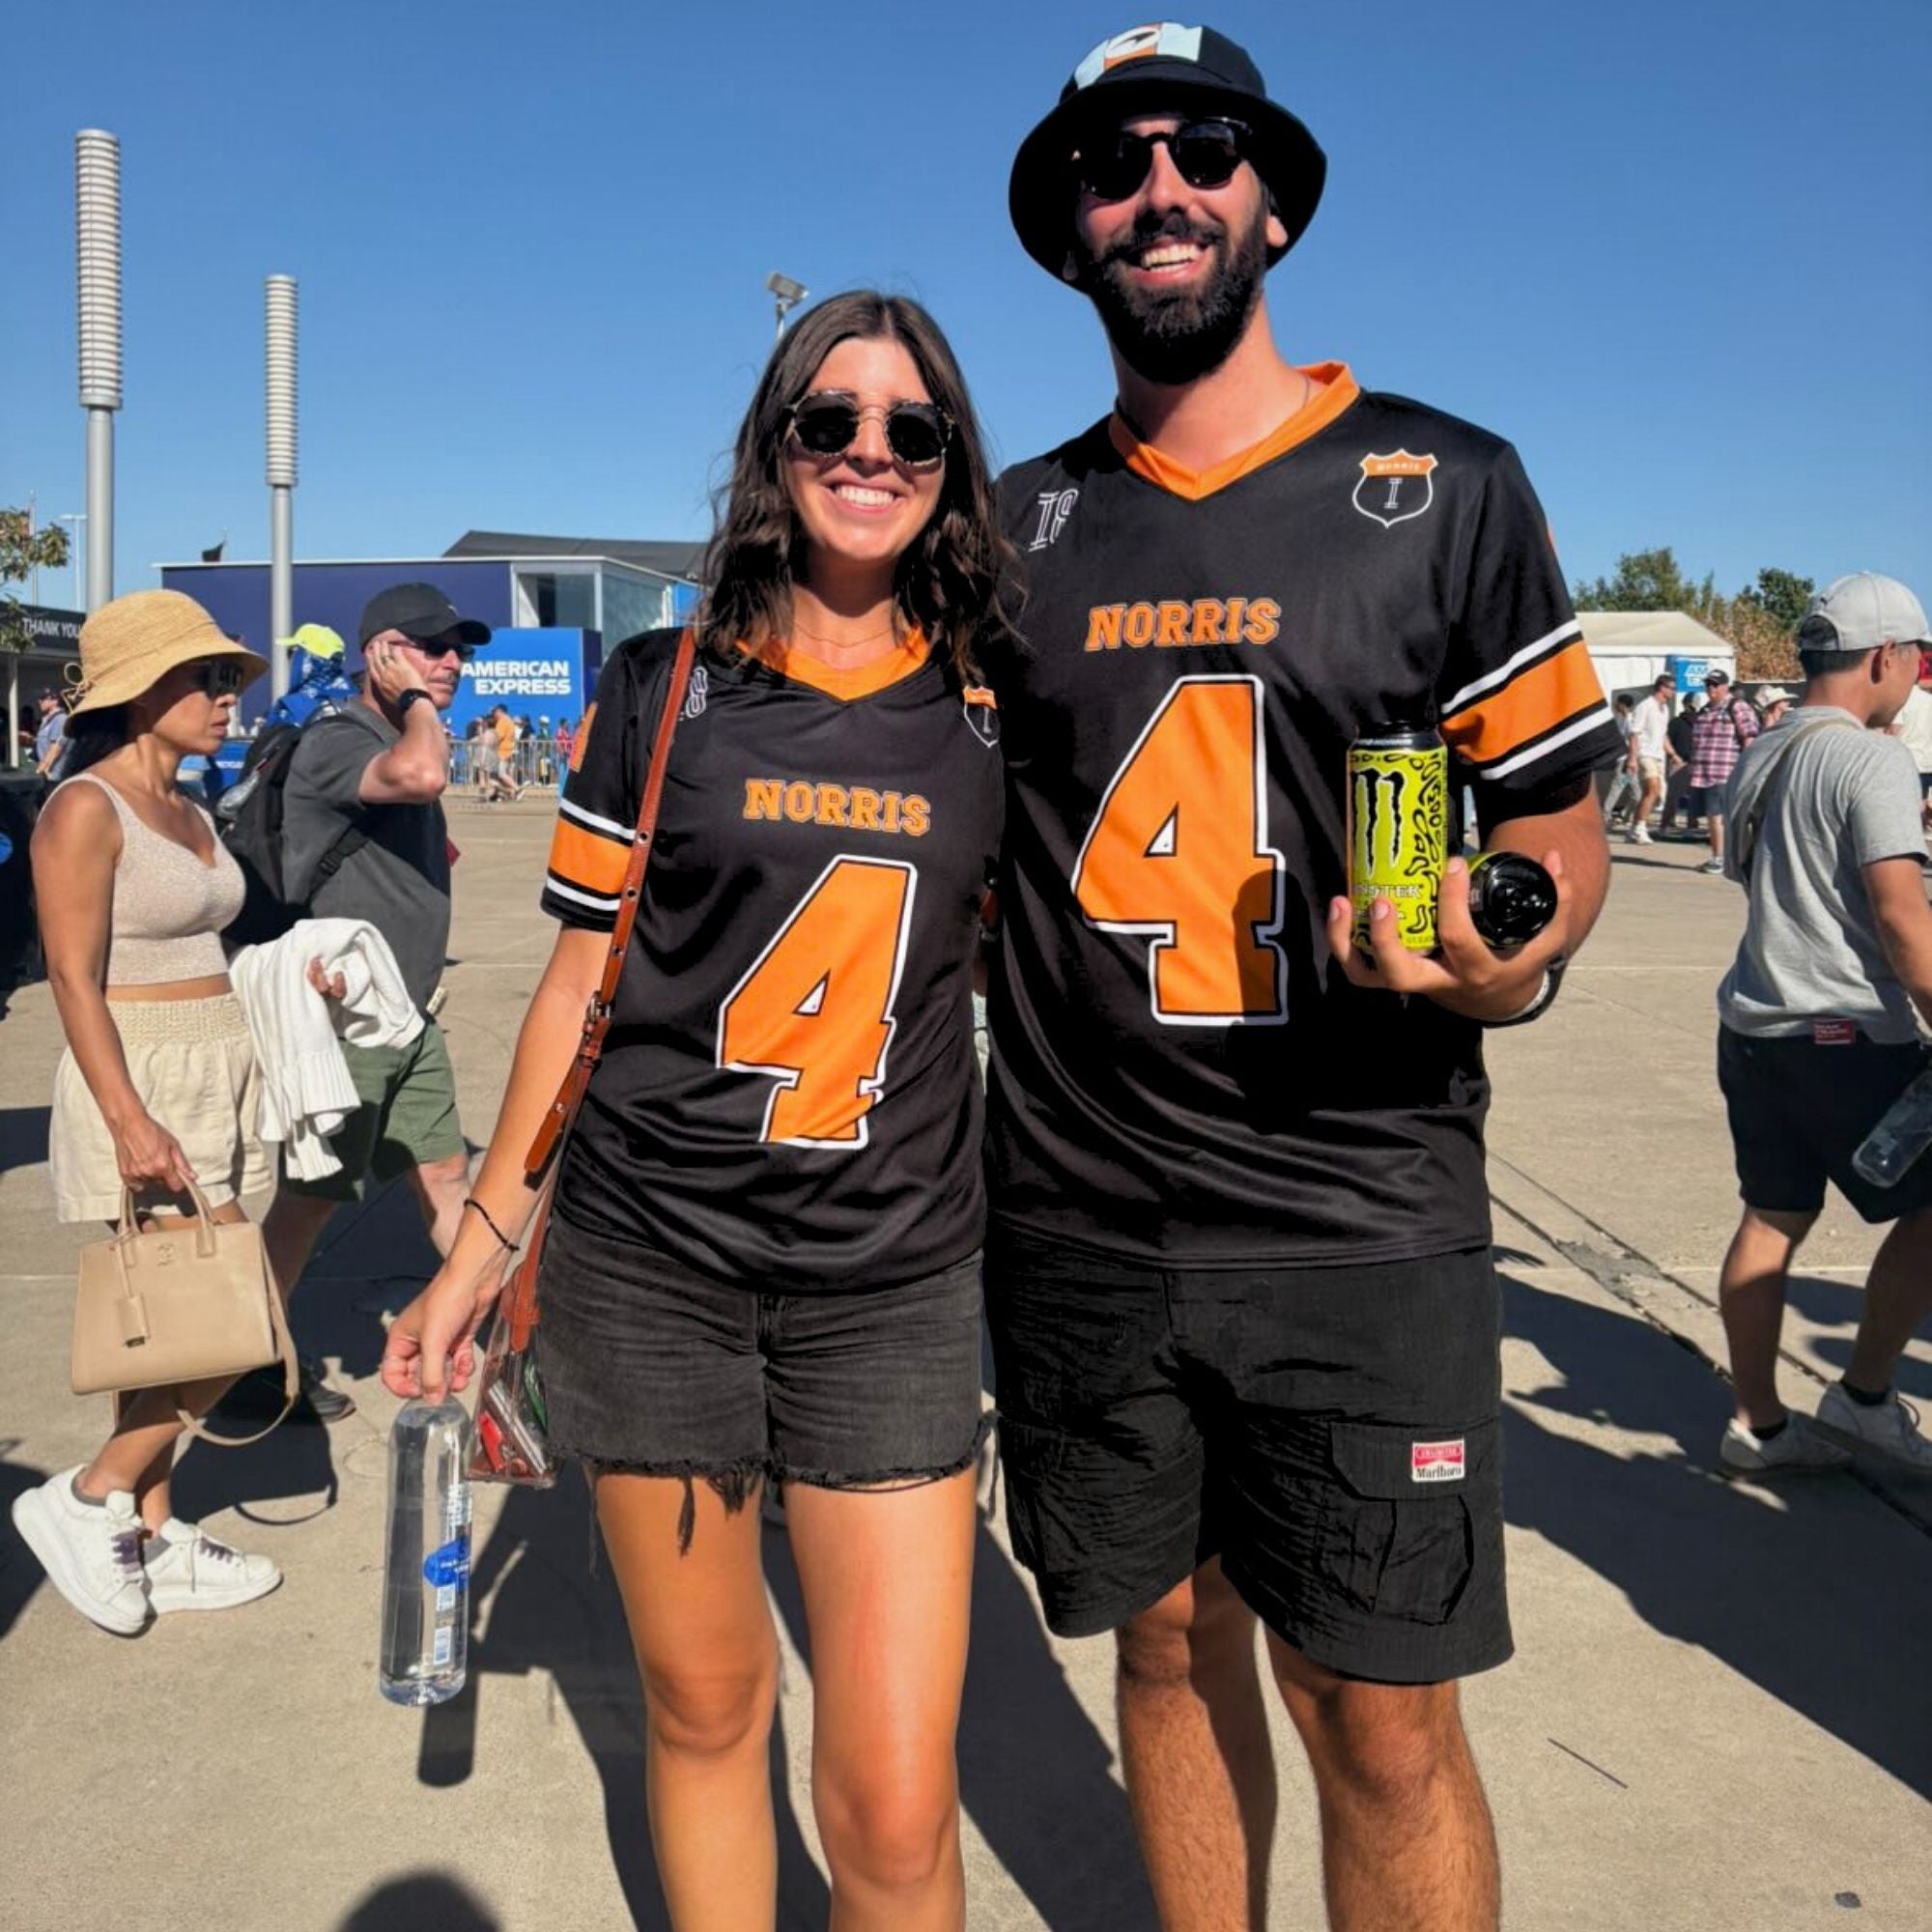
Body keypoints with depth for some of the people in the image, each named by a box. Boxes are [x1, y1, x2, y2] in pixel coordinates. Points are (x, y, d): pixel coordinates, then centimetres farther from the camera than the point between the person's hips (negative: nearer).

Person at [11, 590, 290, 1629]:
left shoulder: (190, 814, 12)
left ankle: (151, 1541, 21)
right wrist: (129, 1121, -23)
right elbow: (75, 980, -17)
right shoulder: (86, 811, -12)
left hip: (216, 1082, 8)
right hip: (143, 1086, -8)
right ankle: (87, 1500, 8)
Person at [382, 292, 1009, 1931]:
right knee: (702, 1705, 16)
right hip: (652, 1268, 1)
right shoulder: (662, 692, 2)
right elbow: (584, 986, 7)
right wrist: (478, 1252, 8)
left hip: (891, 1285, 0)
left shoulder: (993, 719, 3)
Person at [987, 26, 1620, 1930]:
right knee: (1169, 1645, 16)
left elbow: (1561, 816, 5)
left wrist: (1516, 958, -17)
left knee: (1381, 1719, 2)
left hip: (1359, 1216, -2)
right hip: (1078, 1219, 3)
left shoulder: (1445, 486, 1)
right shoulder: (1018, 526, 9)